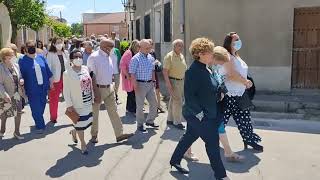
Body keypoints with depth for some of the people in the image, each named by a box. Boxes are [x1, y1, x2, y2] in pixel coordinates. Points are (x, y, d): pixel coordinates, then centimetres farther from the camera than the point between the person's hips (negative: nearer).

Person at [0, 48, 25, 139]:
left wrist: (21, 81, -7)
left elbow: (19, 77, 16)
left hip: (16, 94, 5)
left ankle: (17, 132, 18)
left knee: (18, 112, 4)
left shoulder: (16, 66, 2)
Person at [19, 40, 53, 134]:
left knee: (42, 107, 15)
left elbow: (48, 71, 11)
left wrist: (51, 82, 11)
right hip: (32, 89, -4)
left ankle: (39, 122, 36)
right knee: (36, 108, 2)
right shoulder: (22, 60, -5)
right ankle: (40, 126, 16)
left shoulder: (41, 58, 6)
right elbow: (20, 75, -6)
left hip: (43, 87, 4)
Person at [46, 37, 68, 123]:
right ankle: (53, 117, 22)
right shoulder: (50, 54, -6)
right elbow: (48, 68, -8)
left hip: (66, 78, 3)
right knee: (54, 100, 8)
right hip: (55, 80, -3)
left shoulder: (65, 53, 7)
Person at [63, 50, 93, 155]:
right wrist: (69, 105, -13)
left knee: (88, 121, 14)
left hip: (88, 103, 6)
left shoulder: (85, 69, 3)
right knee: (80, 123, 5)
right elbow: (66, 91, -11)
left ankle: (74, 132, 43)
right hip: (77, 104, -6)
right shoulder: (67, 73, -13)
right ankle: (83, 144, 25)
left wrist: (93, 98, 13)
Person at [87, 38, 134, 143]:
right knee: (94, 113, 9)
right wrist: (96, 92, -19)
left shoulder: (108, 57, 9)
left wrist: (111, 85, 16)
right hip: (98, 88, -7)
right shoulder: (94, 57, -15)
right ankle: (94, 135, 25)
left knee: (113, 111, 7)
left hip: (109, 88, 7)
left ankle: (119, 134, 12)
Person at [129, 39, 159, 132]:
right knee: (140, 105, 4)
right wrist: (135, 86, -17)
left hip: (150, 84, 7)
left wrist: (153, 81, 13)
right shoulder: (136, 59, -12)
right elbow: (132, 74, -14)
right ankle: (140, 125, 17)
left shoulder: (151, 57, 8)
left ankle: (150, 121, 29)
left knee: (154, 103, 11)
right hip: (140, 84, -6)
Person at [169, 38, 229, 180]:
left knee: (189, 136, 20)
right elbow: (189, 95, -24)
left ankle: (175, 160, 37)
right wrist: (199, 112, -22)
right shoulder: (193, 71, -22)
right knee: (212, 141, 0)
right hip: (198, 115, -9)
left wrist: (219, 93, 8)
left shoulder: (206, 69, 7)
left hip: (208, 114, 9)